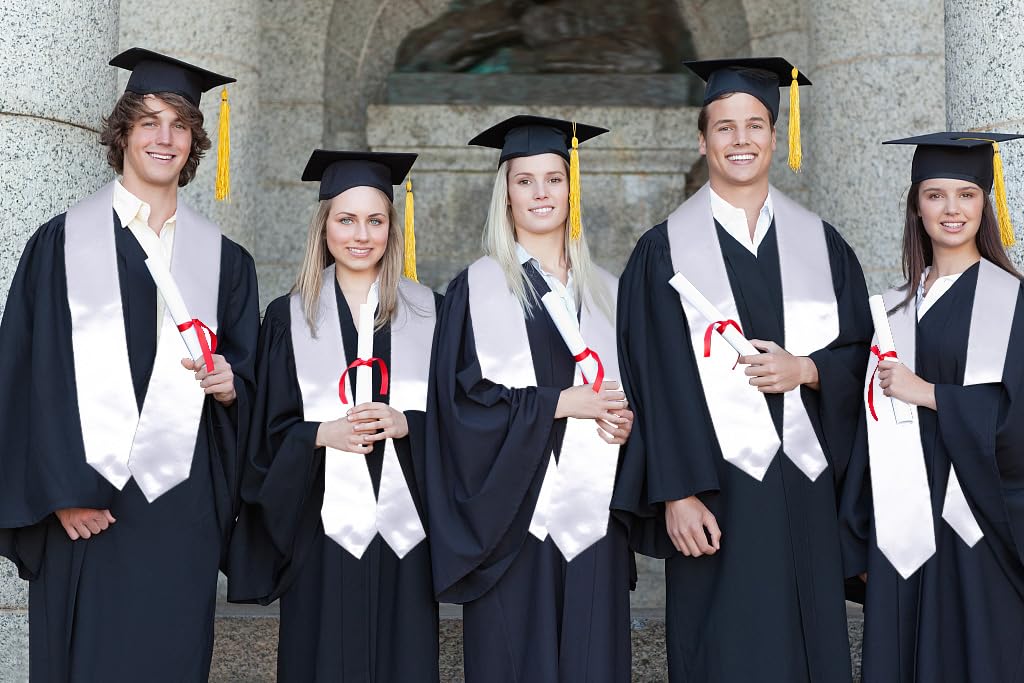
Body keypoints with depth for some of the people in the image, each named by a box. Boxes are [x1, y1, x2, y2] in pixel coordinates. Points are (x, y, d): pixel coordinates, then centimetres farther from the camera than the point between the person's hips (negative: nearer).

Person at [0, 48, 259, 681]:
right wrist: (61, 492, -11)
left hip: (182, 505, 3)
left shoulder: (222, 260, 12)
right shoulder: (63, 243, 2)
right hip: (85, 509, -2)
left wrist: (231, 385, -7)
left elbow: (250, 373, 16)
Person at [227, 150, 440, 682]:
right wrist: (323, 433, -14)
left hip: (401, 520, 1)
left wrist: (405, 423, -13)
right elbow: (271, 428, 3)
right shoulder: (290, 316, 6)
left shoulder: (424, 311, 8)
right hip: (323, 520, 0)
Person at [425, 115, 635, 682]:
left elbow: (627, 389, 18)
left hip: (592, 510, 4)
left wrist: (623, 421, -3)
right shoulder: (478, 287, -1)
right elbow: (464, 399, -10)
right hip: (517, 512, -4)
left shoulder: (603, 290, 13)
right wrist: (559, 402, -14)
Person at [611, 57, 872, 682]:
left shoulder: (820, 242, 9)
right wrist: (676, 493, -12)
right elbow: (658, 379, -6)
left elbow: (860, 351, 10)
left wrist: (806, 368, -10)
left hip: (807, 488, 3)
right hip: (714, 489, -3)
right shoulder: (667, 249, 0)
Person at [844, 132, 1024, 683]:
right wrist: (865, 542, 10)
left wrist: (927, 393, -14)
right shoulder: (895, 308, 11)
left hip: (979, 525, -4)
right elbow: (874, 424, 12)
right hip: (902, 526, 4)